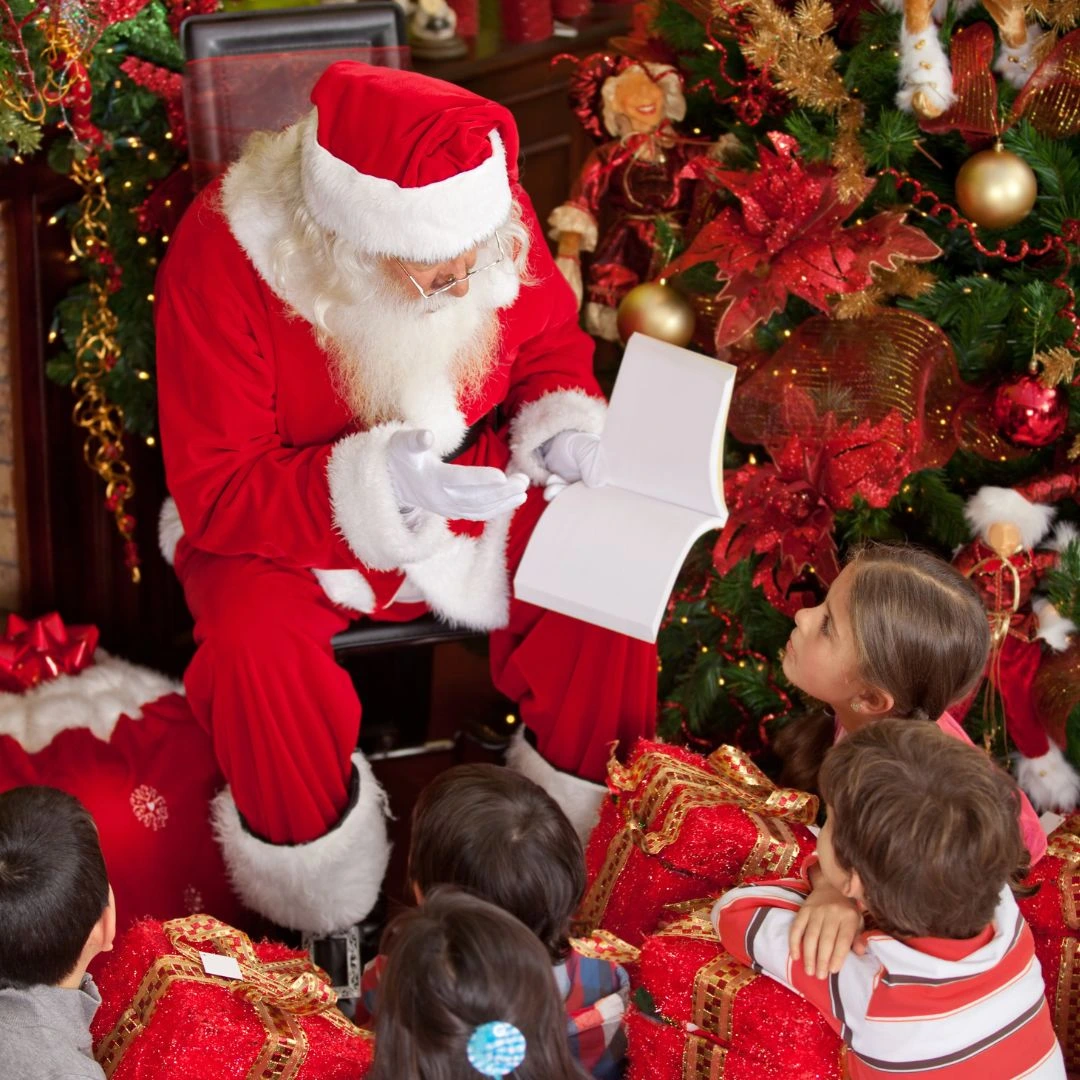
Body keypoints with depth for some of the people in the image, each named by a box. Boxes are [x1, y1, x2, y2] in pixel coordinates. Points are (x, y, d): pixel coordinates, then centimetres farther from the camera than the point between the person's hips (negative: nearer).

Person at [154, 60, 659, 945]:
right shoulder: (221, 255, -27)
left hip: (466, 487, 3)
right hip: (287, 522, -3)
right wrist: (373, 485, -40)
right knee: (254, 638, -33)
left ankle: (574, 827, 2)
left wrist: (561, 427, -18)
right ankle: (323, 920, -10)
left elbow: (553, 353, 5)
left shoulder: (490, 214, -16)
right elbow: (213, 495, -24)